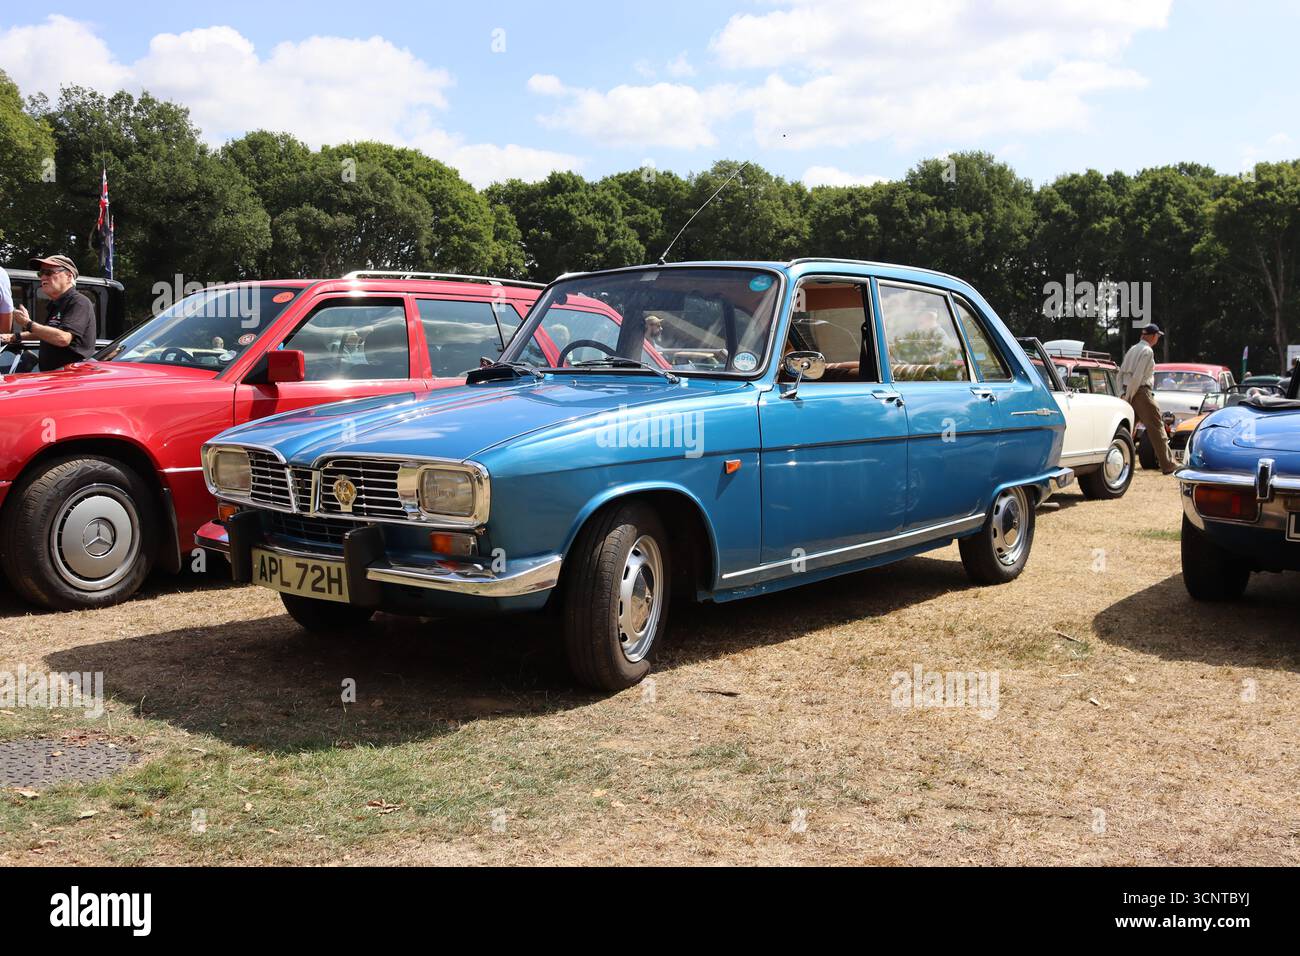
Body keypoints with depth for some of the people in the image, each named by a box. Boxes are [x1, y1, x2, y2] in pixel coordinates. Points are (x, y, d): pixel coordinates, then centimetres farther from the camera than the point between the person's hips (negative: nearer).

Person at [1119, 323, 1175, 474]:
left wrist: (1123, 393, 14)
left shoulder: (1132, 349, 16)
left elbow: (1121, 373, 16)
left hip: (1129, 392, 8)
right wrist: (1128, 397, -14)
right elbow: (1138, 376, -16)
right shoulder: (1147, 351, -9)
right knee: (1156, 428, -5)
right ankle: (1167, 465, -3)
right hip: (1141, 392, -8)